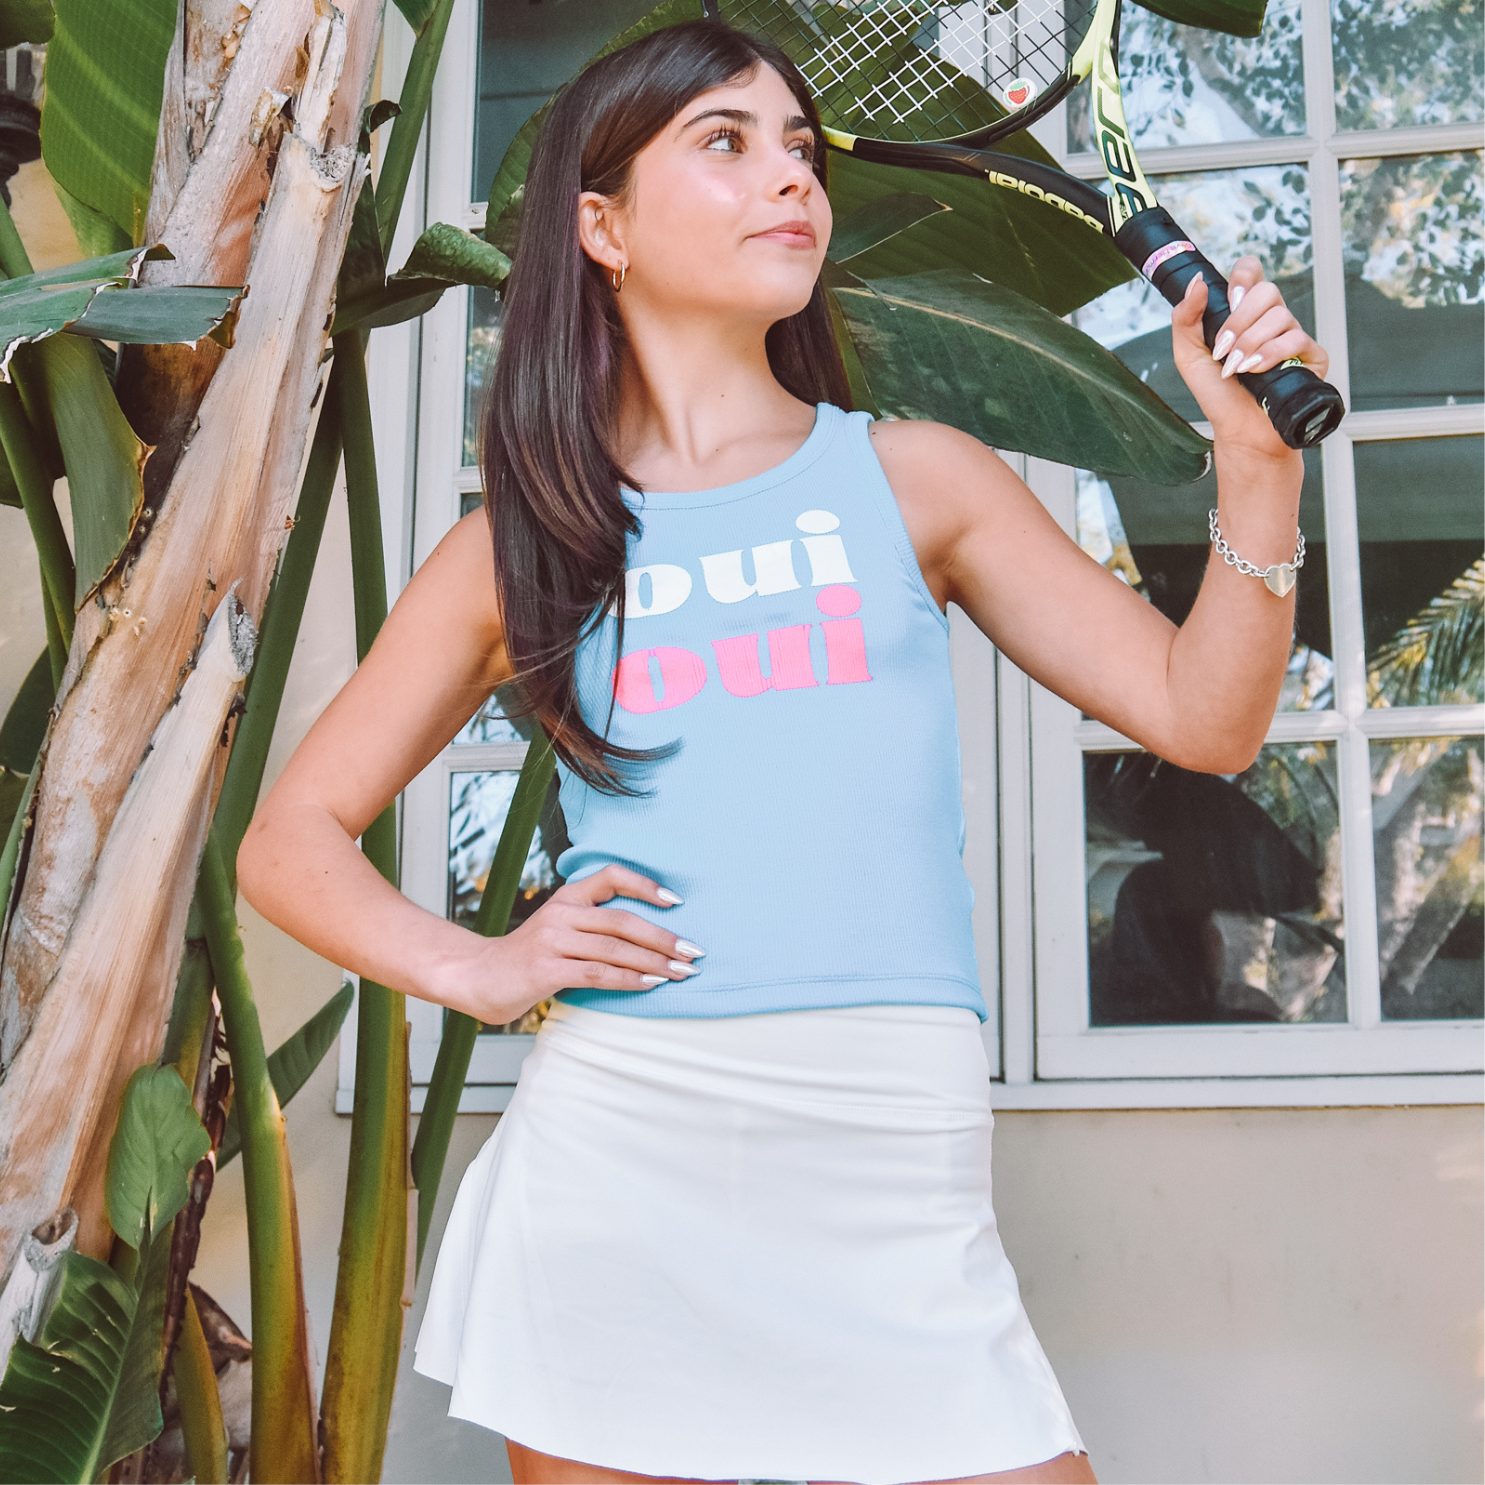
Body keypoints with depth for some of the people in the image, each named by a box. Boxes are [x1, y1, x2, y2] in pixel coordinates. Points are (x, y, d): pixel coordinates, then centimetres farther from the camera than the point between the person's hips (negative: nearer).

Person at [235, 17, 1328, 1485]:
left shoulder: (912, 480, 11)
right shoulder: (516, 549, 9)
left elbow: (1200, 715, 9)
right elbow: (288, 840, 13)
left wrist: (1256, 462, -4)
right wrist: (472, 969, -3)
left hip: (894, 1185, 1)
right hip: (610, 1153, 0)